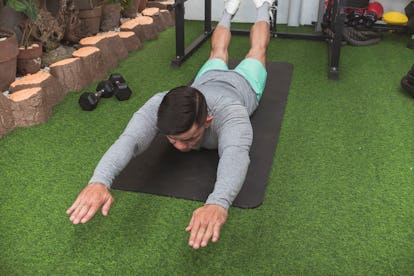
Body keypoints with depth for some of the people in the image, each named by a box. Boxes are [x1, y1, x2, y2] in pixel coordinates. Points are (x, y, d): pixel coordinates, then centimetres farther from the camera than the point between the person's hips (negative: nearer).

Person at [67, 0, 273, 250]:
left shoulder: (229, 114, -56)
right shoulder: (157, 106, -47)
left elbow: (236, 153, -75)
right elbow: (129, 139, -64)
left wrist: (218, 202, -95)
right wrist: (99, 180, -84)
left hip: (242, 84, -2)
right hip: (207, 80, 2)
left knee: (256, 51, 29)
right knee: (218, 53, 35)